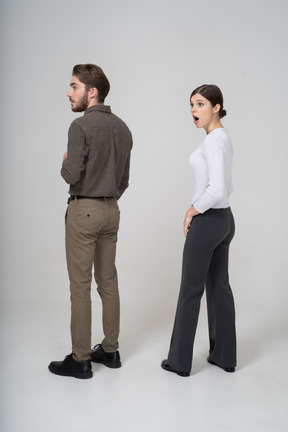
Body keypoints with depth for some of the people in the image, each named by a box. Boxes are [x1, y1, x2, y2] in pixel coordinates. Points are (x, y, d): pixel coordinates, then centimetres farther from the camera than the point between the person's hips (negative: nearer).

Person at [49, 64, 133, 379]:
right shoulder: (122, 128, 10)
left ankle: (80, 359, 9)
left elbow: (71, 175, -20)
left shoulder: (81, 126, -14)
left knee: (80, 285, 0)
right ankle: (110, 350, 23)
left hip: (83, 211, -8)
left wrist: (65, 162, 1)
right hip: (111, 210, 8)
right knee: (107, 281, 13)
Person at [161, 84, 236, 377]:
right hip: (224, 219, 10)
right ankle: (224, 356, 23)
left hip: (207, 221, -10)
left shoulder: (213, 140, -18)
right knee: (219, 286, 14)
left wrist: (192, 211, -13)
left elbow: (217, 189, -28)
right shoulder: (223, 139, 13)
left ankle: (180, 360, 14)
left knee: (190, 289, 1)